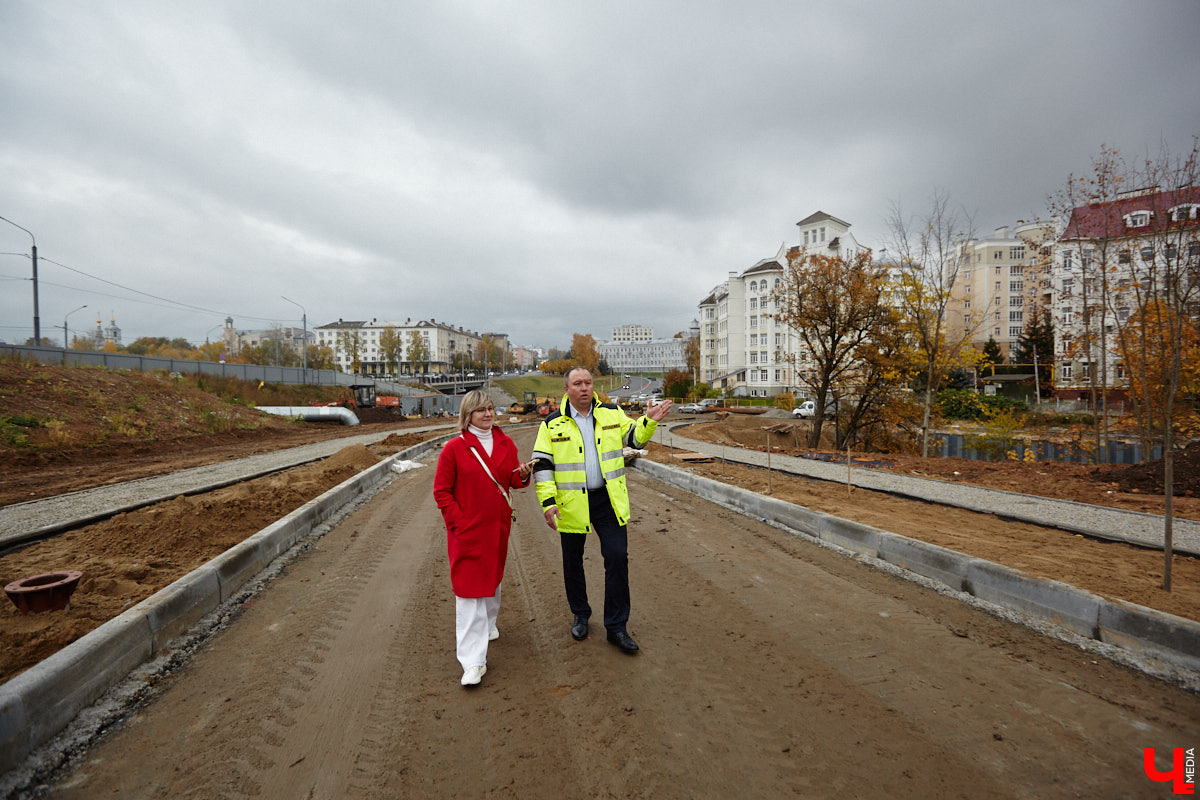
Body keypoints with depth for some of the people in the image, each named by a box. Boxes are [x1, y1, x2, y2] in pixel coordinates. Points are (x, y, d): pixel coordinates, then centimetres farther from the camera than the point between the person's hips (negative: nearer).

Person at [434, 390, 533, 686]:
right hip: (467, 529, -5)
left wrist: (522, 475, -14)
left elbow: (512, 481, 9)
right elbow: (441, 491, -5)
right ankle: (473, 661, -1)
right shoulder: (454, 448, -9)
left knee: (493, 577, 21)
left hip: (498, 526, 5)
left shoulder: (505, 443, 2)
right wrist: (458, 521, -13)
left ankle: (488, 623, 48)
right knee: (468, 587, -6)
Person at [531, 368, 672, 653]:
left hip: (608, 500, 1)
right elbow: (542, 465, -5)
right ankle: (580, 615, 37)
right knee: (572, 562, 13)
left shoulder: (611, 414, 3)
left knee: (617, 558, -2)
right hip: (571, 504, -1)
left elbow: (634, 437, 13)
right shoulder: (553, 424, -3)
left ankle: (616, 626, 13)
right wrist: (548, 502, -13)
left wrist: (649, 421, -8)